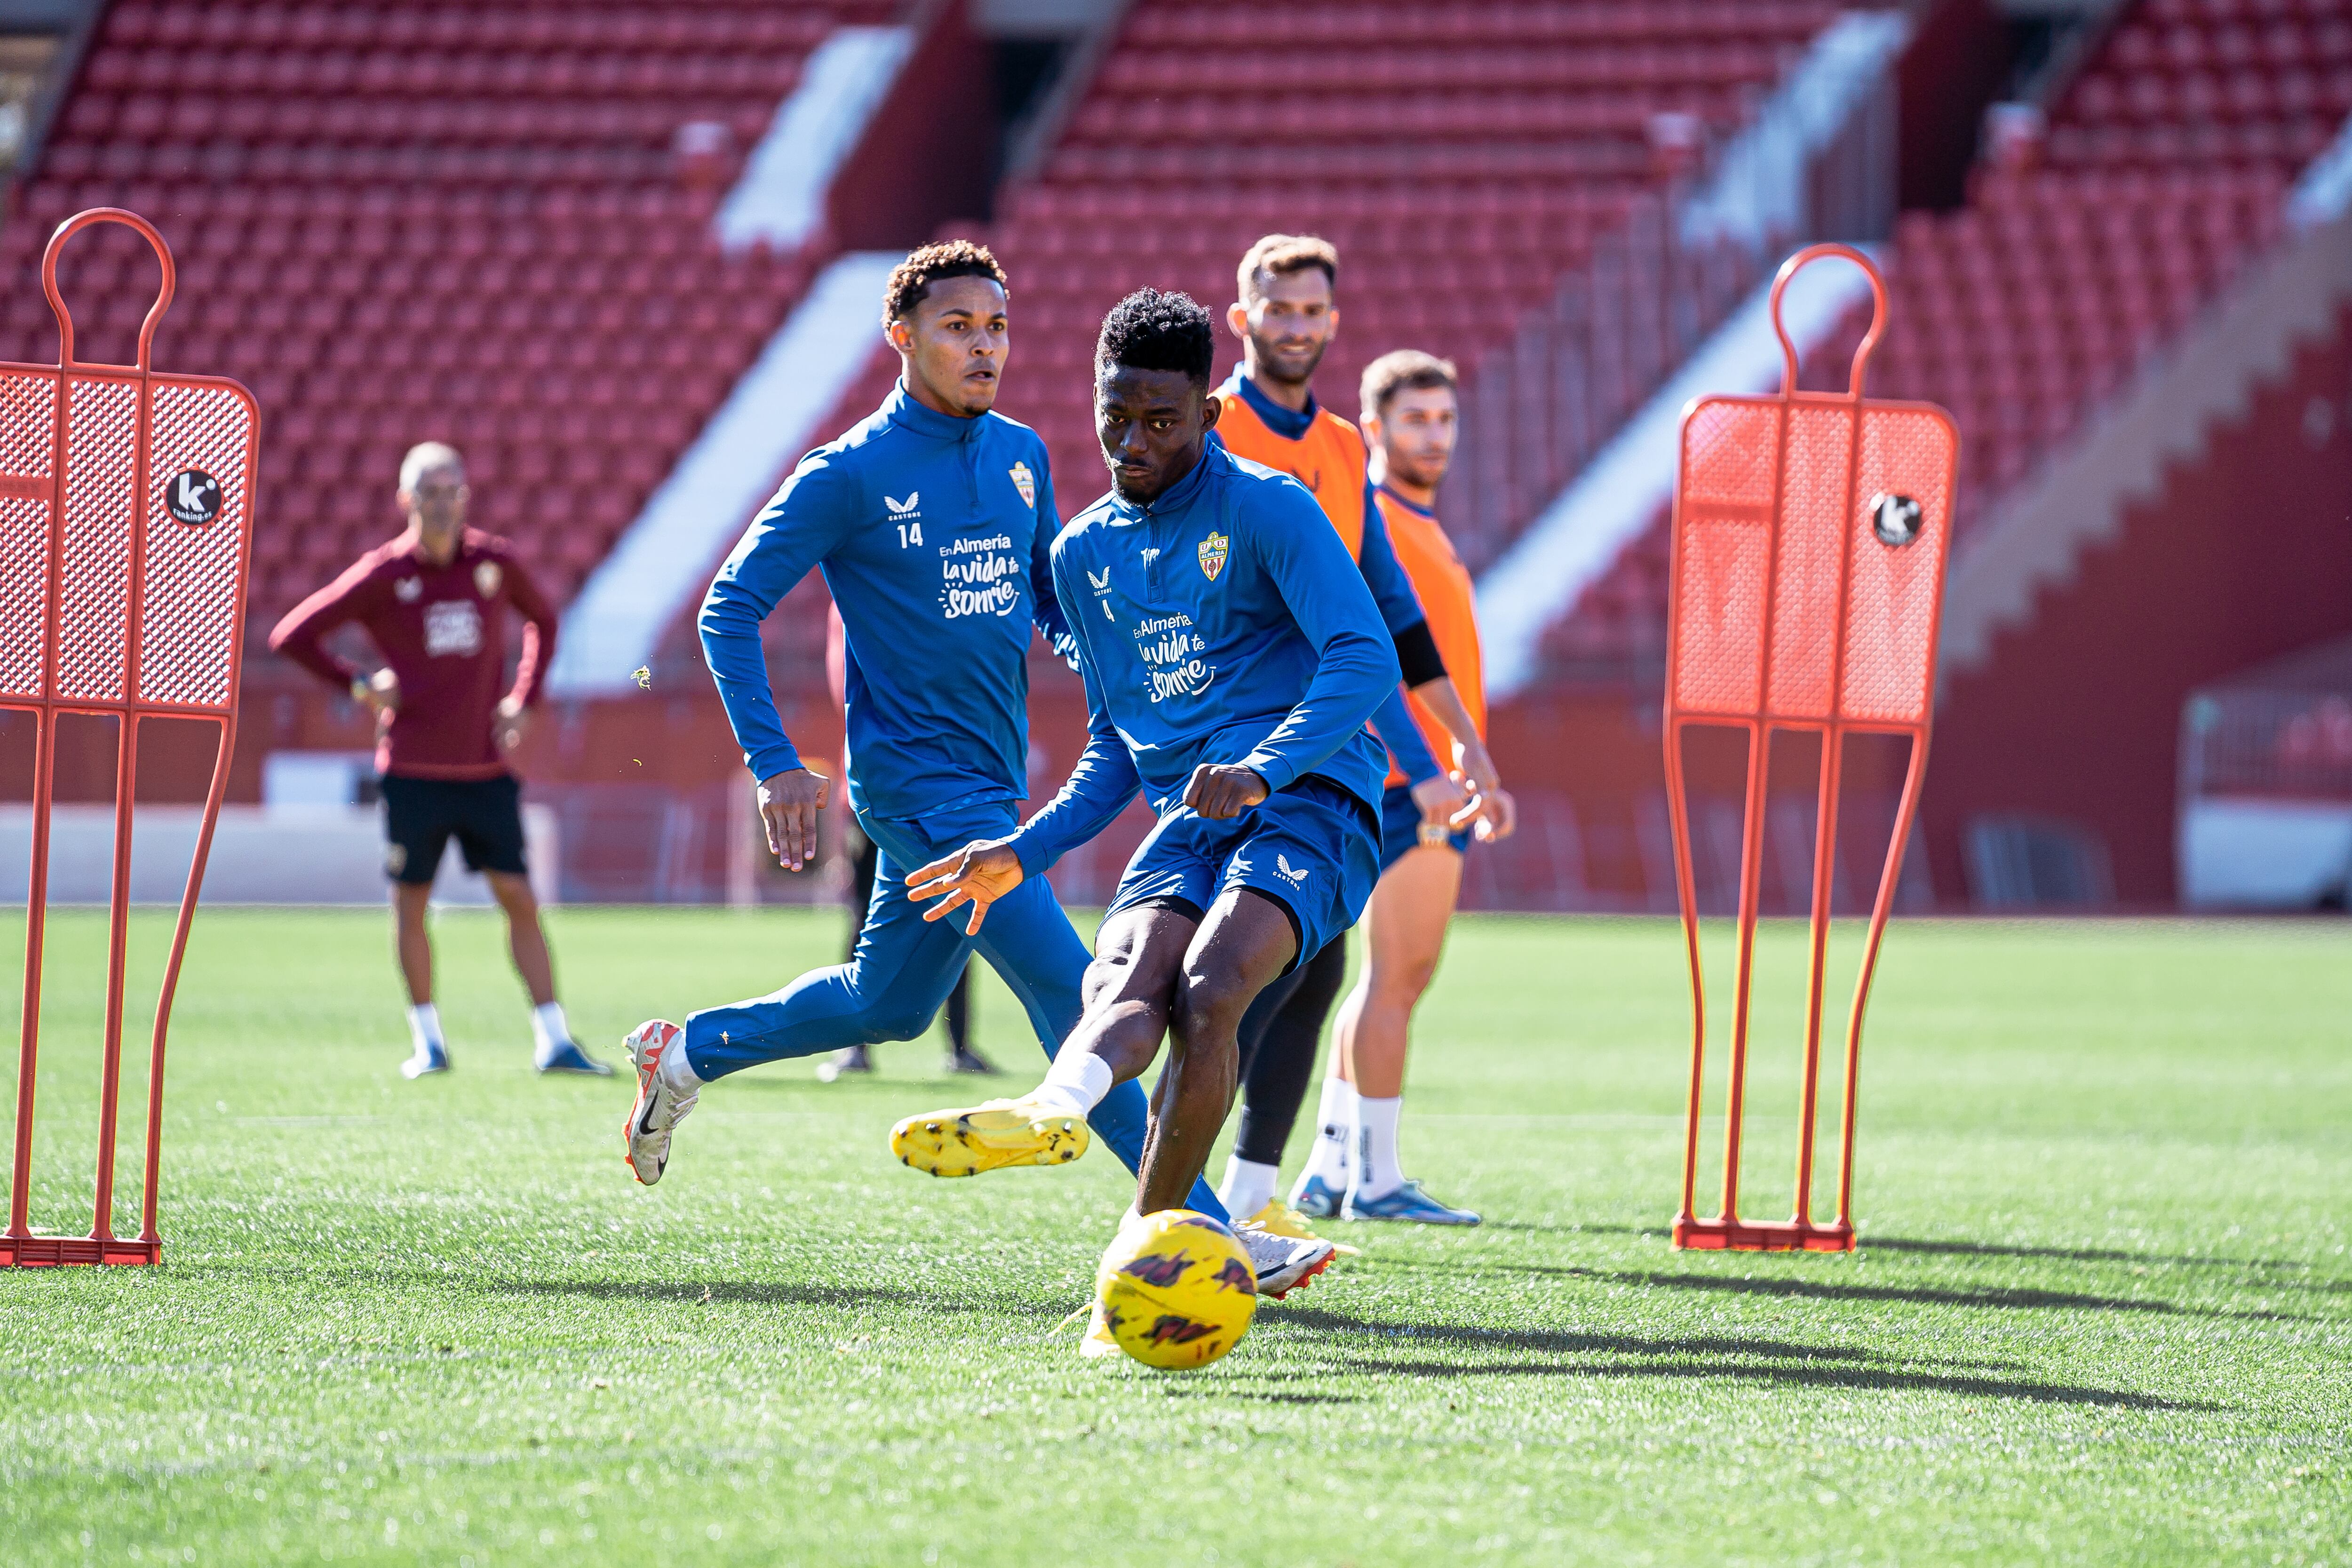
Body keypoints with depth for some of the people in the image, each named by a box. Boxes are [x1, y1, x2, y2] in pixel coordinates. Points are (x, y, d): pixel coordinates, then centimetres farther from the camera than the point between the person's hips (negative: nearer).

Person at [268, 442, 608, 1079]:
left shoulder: (495, 562, 3)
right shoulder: (382, 575, -4)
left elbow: (542, 621, 22)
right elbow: (292, 636, 1)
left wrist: (523, 700, 10)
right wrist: (358, 686, -4)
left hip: (486, 770, 2)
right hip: (413, 772, -2)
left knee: (519, 899, -3)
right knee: (411, 903, 4)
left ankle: (553, 1040, -2)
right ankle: (427, 1040, 18)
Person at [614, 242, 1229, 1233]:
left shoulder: (1020, 456, 8)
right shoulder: (853, 473, -11)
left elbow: (1049, 595, 22)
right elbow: (729, 611, -8)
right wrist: (774, 763, -16)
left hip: (992, 778, 8)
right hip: (916, 774, -8)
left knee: (887, 1004, 18)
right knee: (1065, 986, -14)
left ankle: (687, 1052, 38)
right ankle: (1192, 1222, -13)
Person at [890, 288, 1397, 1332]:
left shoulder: (1266, 508, -2)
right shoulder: (1083, 552, 18)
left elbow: (1365, 659, -15)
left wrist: (1262, 770, -29)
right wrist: (1027, 852, 15)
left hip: (1308, 803, -5)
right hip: (1184, 817, 5)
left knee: (1208, 988, -30)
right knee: (1126, 981, -28)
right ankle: (1054, 1112, -60)